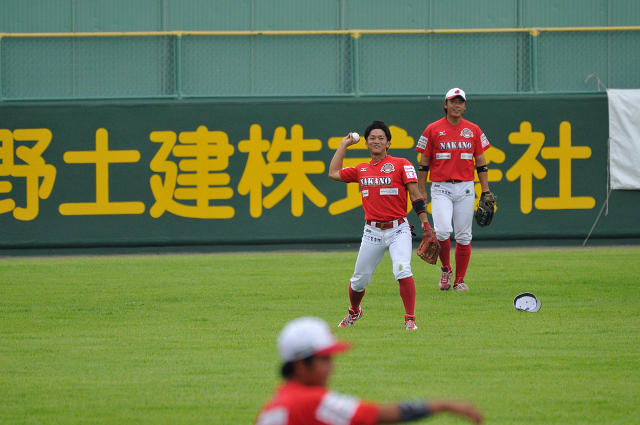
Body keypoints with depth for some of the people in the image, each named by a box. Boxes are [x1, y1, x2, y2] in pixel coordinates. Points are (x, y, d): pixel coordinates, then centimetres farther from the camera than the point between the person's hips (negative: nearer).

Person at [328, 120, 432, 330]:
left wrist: (425, 225, -12)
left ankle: (410, 319, -18)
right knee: (359, 279, 10)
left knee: (402, 270, -25)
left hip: (398, 230, -4)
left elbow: (415, 195, -4)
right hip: (372, 232, 4)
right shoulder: (361, 170, 13)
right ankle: (353, 312, 39)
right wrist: (344, 145, 22)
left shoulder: (401, 165, 0)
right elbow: (333, 173, 19)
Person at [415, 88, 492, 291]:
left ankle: (460, 280, 11)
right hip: (441, 188, -2)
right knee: (442, 230, -20)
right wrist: (422, 191, -1)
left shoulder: (473, 130, 8)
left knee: (464, 236, 2)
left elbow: (481, 163, 10)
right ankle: (445, 269, 3)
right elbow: (424, 163, 4)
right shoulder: (433, 129, 2)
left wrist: (485, 191, 4)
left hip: (465, 188, 2)